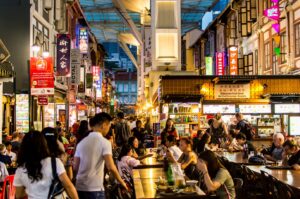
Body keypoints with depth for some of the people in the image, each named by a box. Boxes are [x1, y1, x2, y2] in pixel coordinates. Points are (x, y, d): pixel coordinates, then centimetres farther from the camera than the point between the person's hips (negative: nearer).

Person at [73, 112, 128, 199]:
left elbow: (75, 167, 10)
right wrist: (121, 182, -5)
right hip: (95, 188, -6)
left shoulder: (81, 142, 8)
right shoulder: (104, 142, -9)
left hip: (80, 188, 6)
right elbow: (111, 167, -17)